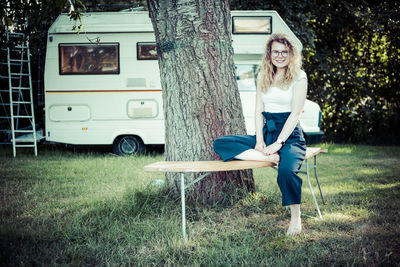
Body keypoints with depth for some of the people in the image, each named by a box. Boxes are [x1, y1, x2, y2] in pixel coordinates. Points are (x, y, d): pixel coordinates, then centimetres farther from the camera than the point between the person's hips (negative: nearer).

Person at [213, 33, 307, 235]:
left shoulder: (298, 77, -1)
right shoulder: (263, 76, 14)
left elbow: (295, 114, -8)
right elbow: (259, 111, 9)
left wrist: (278, 143, -18)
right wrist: (259, 140, -7)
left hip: (290, 135, -5)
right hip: (266, 133, 5)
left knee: (287, 170, -38)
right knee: (220, 144, -16)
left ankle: (295, 217, -17)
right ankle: (271, 157, -28)